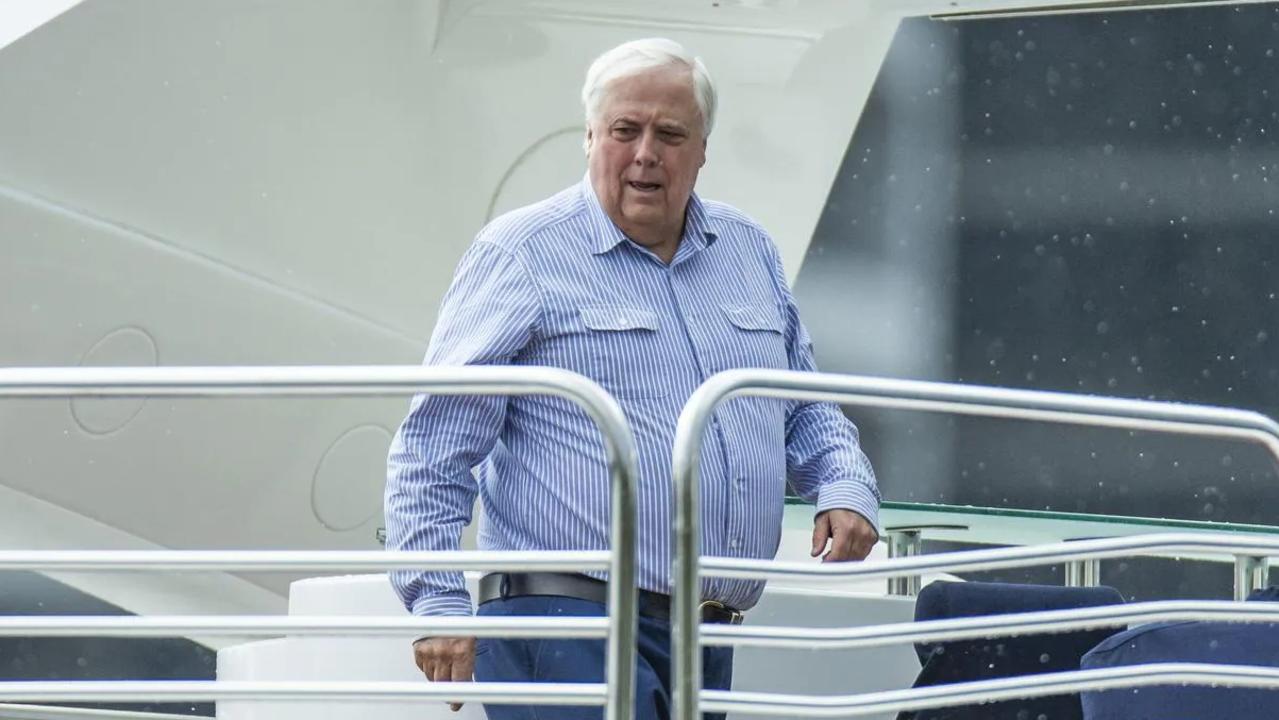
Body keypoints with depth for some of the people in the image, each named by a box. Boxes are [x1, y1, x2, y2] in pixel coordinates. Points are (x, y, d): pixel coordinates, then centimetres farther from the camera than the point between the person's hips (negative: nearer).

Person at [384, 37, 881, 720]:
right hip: (569, 626, -7)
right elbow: (433, 446, -4)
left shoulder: (748, 250, 17)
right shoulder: (521, 255, -2)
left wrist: (846, 487, 7)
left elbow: (804, 409, 28)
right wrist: (439, 600, -13)